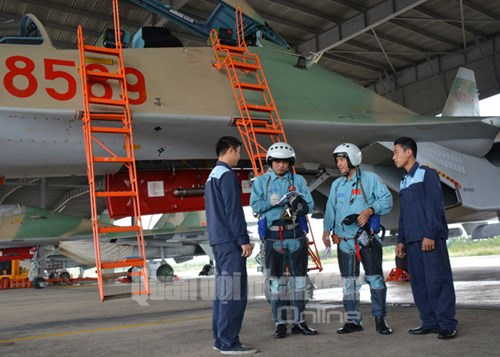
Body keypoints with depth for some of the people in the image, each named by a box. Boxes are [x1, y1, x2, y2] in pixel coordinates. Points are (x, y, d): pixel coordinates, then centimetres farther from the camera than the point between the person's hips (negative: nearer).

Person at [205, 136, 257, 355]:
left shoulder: (212, 176, 19)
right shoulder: (227, 175, -11)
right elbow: (233, 211, -17)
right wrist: (244, 240, -16)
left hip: (217, 240, 10)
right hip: (230, 241, -10)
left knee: (222, 292, 12)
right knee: (234, 293, -8)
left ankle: (220, 339, 17)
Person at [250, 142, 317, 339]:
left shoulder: (298, 180, 8)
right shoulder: (261, 181, 4)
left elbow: (309, 204, 1)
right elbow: (255, 205, -4)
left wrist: (298, 207, -19)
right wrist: (270, 202, -21)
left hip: (296, 234, 2)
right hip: (273, 236, -2)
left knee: (298, 279, 7)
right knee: (277, 281, 3)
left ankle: (299, 322, 18)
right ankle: (280, 324, 12)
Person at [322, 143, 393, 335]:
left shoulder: (370, 179, 0)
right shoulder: (336, 184, 16)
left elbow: (386, 199, -6)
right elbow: (330, 209, 18)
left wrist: (370, 210, -20)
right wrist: (327, 229, 8)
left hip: (367, 238, -5)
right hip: (344, 240, 5)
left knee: (375, 278, -4)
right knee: (349, 282, 9)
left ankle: (380, 319, 7)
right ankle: (353, 320, 17)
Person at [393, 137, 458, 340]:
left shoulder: (427, 174, -2)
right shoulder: (404, 181, 20)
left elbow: (435, 206, -10)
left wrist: (430, 234, -17)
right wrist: (401, 240, 17)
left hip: (430, 238, -7)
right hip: (413, 240, 7)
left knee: (437, 281, -7)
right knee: (418, 282, 6)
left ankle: (447, 325, -1)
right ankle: (430, 322, 13)